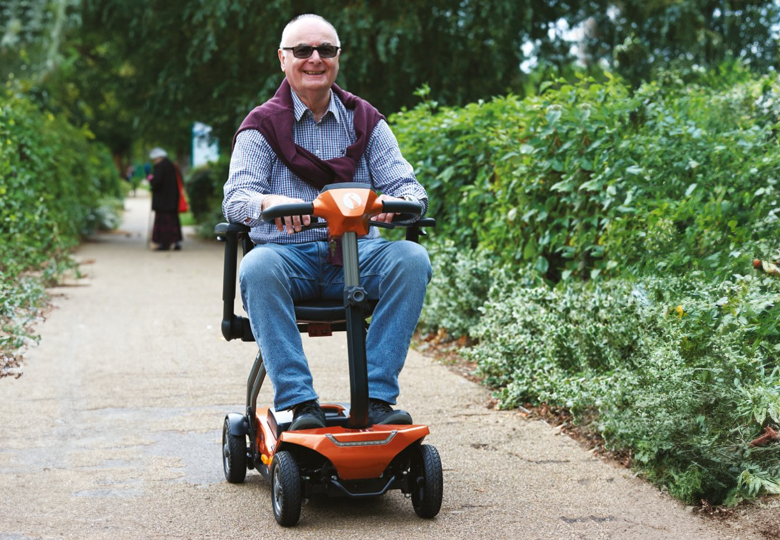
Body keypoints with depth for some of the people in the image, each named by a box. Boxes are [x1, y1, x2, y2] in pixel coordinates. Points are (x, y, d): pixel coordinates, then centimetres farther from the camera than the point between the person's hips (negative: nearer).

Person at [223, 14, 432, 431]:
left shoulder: (366, 122, 15)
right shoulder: (262, 127, 8)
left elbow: (407, 185, 5)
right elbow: (235, 199, -5)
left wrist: (397, 201, -22)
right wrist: (268, 202, -31)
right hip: (287, 252, -2)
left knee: (412, 259, -28)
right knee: (257, 268, -36)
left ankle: (376, 397, -29)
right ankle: (300, 404, -36)